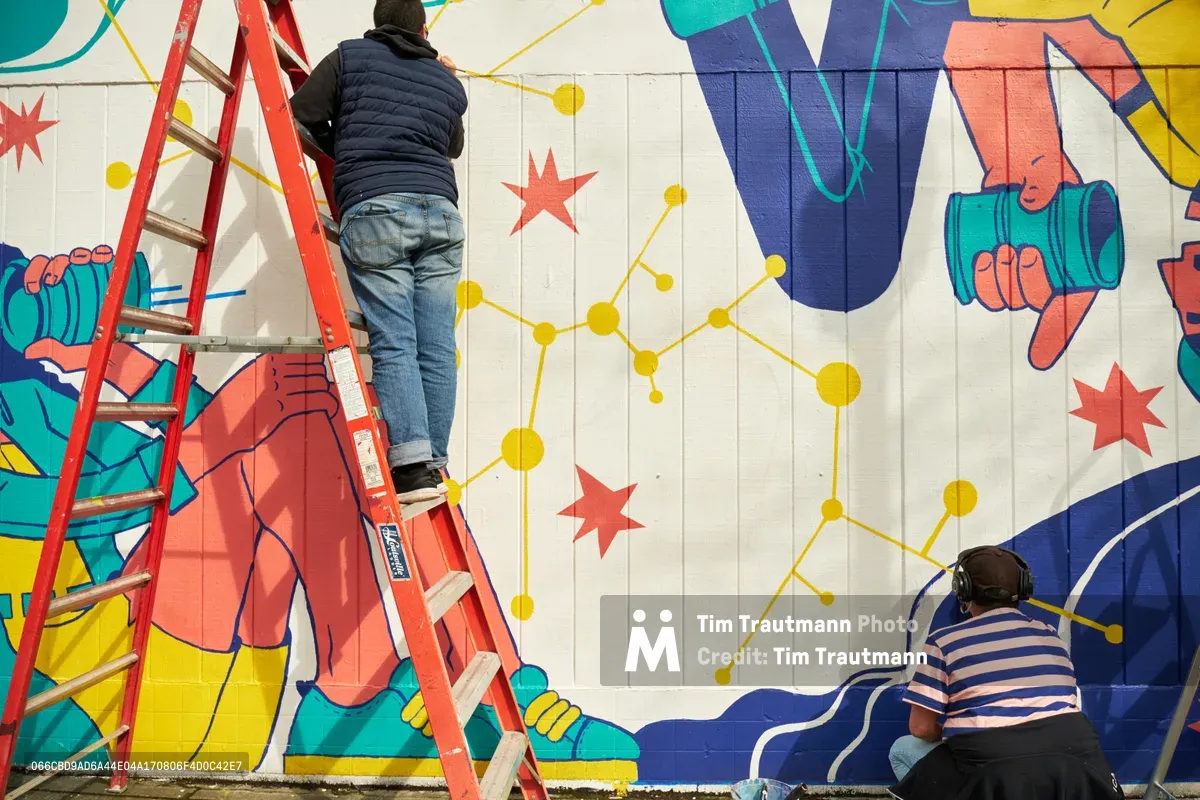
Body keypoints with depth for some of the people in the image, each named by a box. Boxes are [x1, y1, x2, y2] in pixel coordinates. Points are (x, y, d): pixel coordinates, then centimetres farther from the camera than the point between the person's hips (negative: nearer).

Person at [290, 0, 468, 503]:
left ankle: (413, 468, -15)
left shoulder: (349, 57, 14)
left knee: (393, 344, -8)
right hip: (440, 211, 3)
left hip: (374, 210, -3)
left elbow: (303, 114, 9)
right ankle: (433, 464, 3)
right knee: (437, 345, 1)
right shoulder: (448, 81, 23)